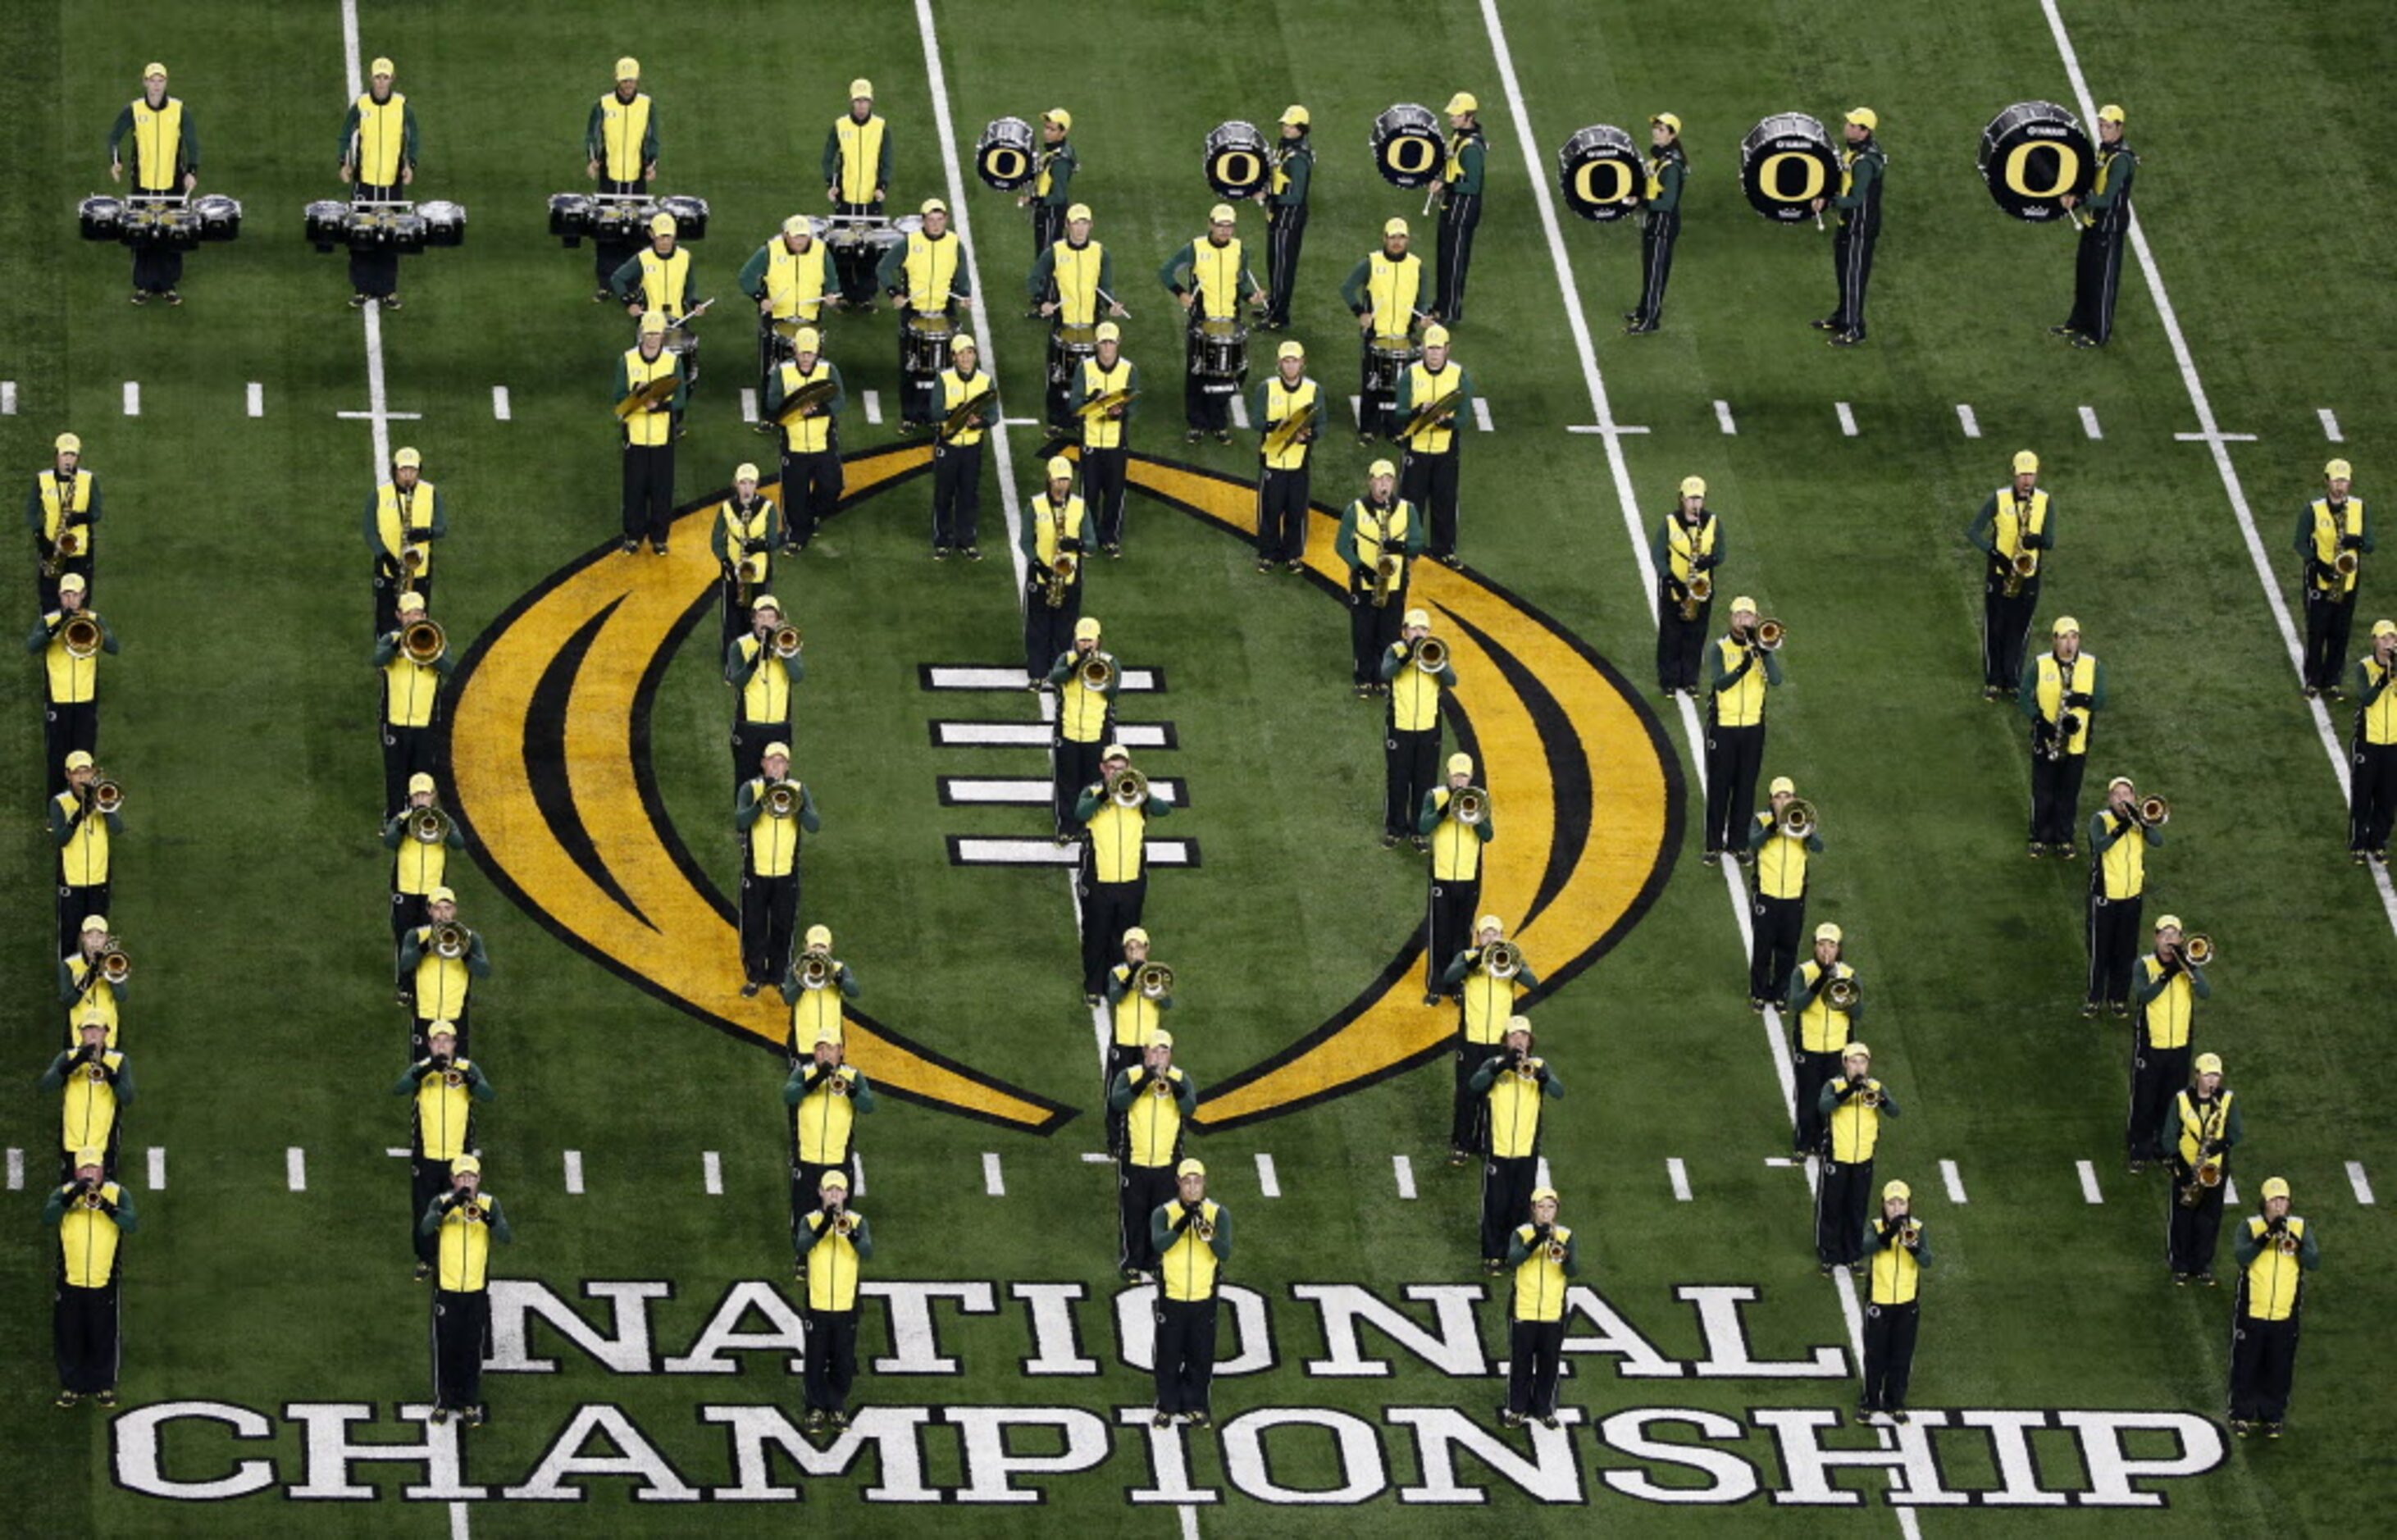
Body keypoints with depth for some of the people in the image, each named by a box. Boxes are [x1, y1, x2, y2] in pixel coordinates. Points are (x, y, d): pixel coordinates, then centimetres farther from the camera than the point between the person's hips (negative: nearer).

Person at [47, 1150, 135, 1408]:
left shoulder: (118, 1194, 0)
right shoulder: (64, 1192, 1)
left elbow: (132, 1225, -14)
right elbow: (48, 1218, -16)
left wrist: (106, 1207, -29)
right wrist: (71, 1197, -29)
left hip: (103, 1281, -1)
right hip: (70, 1281, 1)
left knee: (103, 1338, 6)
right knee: (69, 1337, 7)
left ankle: (103, 1387, 18)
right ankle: (71, 1387, 18)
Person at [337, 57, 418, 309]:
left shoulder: (403, 108, -1)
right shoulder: (359, 107, -2)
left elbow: (412, 140, 7)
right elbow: (346, 137, 5)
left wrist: (410, 166, -8)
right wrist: (345, 164, -9)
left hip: (392, 183, 0)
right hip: (364, 182, 0)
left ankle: (388, 290, 12)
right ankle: (361, 288, 10)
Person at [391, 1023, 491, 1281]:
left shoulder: (468, 1068, -1)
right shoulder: (420, 1068, -3)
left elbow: (488, 1095, -17)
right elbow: (398, 1089, -21)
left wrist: (469, 1080, -37)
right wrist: (426, 1070, -36)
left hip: (459, 1155, 0)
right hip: (425, 1155, 0)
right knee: (423, 1211, 7)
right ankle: (425, 1260, 22)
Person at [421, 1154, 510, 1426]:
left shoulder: (489, 1204, -3)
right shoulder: (442, 1203, -6)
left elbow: (507, 1238, -16)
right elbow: (425, 1228, -25)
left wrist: (488, 1219, -34)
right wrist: (450, 1205, -38)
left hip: (476, 1289, 1)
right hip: (446, 1288, -1)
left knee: (473, 1350, 7)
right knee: (445, 1348, 7)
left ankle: (470, 1404, 19)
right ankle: (443, 1402, 19)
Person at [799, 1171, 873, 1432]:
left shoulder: (857, 1221, 0)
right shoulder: (812, 1220, -1)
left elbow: (868, 1253, -15)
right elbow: (802, 1245, -21)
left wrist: (850, 1233, -33)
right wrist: (825, 1225, -34)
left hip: (846, 1303, 1)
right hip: (817, 1302, -1)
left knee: (843, 1360, 8)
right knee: (816, 1359, 5)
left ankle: (838, 1407, 23)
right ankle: (816, 1408, 18)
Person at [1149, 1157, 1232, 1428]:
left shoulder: (1218, 1214, -3)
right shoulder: (1164, 1213, -5)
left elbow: (1225, 1253, -15)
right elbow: (1158, 1243, -24)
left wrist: (1209, 1235, -34)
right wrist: (1181, 1226, -40)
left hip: (1203, 1298, 1)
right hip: (1171, 1296, -1)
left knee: (1201, 1357, 9)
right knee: (1168, 1355, 7)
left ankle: (1195, 1407, 25)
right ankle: (1166, 1407, 21)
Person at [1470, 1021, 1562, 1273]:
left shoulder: (1539, 1065, 3)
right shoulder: (1494, 1064, -1)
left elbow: (1559, 1092, -13)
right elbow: (1476, 1084, -21)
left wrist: (1540, 1076, -33)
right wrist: (1502, 1066, -35)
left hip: (1526, 1150, 2)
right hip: (1497, 1150, -2)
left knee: (1521, 1206, 8)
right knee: (1495, 1206, 2)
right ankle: (1492, 1257, 11)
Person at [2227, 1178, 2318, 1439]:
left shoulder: (2300, 1228, -1)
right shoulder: (2251, 1227, -7)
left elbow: (2314, 1262, -12)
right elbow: (2241, 1257, -24)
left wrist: (2296, 1244, -30)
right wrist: (2267, 1236, -33)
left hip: (2284, 1316, 2)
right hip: (2251, 1312, -2)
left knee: (2279, 1370, 10)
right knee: (2246, 1367, 8)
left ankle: (2273, 1417, 25)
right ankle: (2242, 1415, 23)